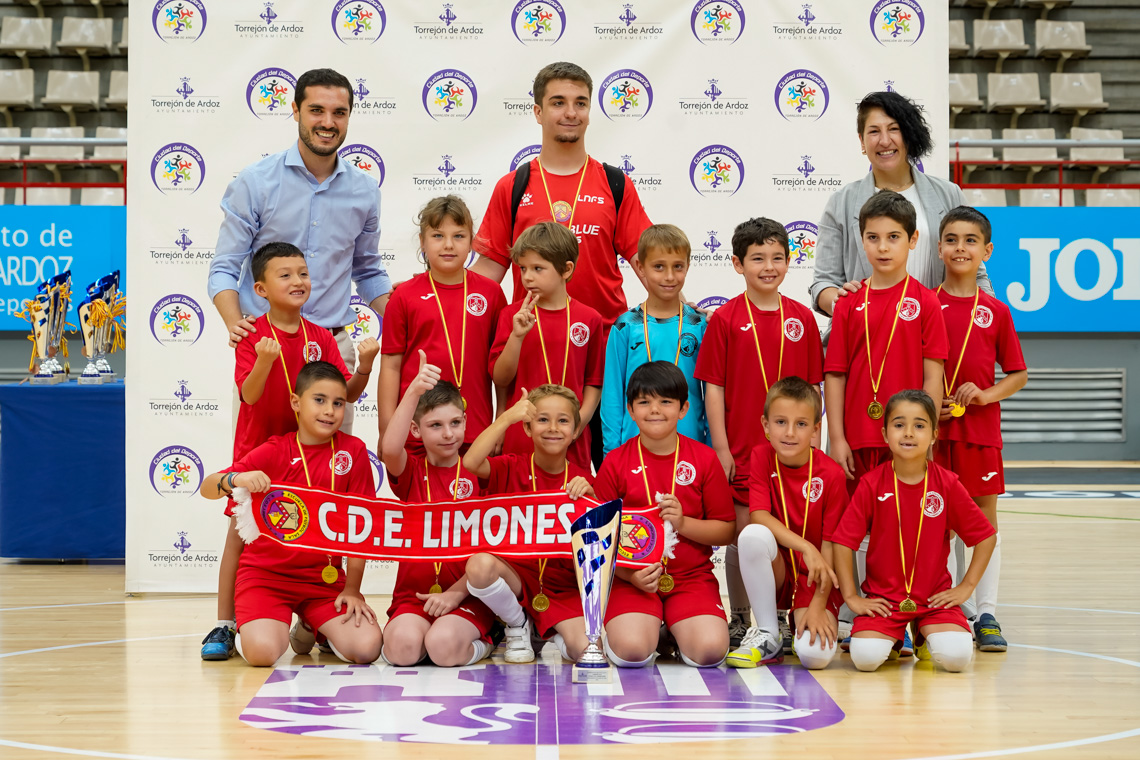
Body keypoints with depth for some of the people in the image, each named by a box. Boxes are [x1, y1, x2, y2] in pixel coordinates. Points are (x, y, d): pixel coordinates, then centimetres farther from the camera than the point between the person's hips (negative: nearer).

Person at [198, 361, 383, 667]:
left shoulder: (353, 450, -3)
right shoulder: (273, 451, -5)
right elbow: (207, 488, -10)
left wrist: (352, 589, -3)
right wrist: (235, 479, -33)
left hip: (324, 576, 2)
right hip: (266, 572, -2)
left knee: (367, 647, -17)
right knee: (263, 652, -27)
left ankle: (314, 627, 16)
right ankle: (253, 628, 12)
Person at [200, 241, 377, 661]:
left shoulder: (321, 338, 1)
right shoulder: (252, 336, -9)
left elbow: (347, 393, -1)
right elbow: (249, 394, -19)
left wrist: (365, 365, -20)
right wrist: (264, 362, -38)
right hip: (258, 448, -3)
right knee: (240, 532, -2)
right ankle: (224, 625, 5)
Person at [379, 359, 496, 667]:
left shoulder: (477, 473, 3)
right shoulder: (410, 471, 5)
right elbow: (390, 448, -21)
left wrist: (456, 593, -12)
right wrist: (413, 392, -34)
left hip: (466, 596, -1)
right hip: (413, 594, 1)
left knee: (444, 646, -30)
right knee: (402, 647, -29)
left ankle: (477, 642, 4)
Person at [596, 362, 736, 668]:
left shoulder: (704, 459, 3)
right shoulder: (616, 462, 2)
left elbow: (726, 530, 3)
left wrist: (683, 523, -14)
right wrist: (628, 573, -15)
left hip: (693, 577, 1)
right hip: (632, 578, -1)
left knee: (710, 650, -25)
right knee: (631, 651, -28)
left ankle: (679, 630, 10)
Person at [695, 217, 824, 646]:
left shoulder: (802, 318, 5)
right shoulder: (725, 319, -3)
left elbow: (812, 388, 9)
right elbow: (714, 386, -2)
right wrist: (720, 447, -6)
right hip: (741, 448, -2)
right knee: (742, 534, 3)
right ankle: (739, 621, 15)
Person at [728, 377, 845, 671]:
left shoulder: (831, 475, -12)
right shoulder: (762, 456, -5)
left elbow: (830, 546, -12)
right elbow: (758, 516, -15)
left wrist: (818, 605, -19)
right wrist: (806, 547, -27)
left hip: (815, 579, -2)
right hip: (776, 572, 2)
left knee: (816, 654, -29)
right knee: (753, 535, -32)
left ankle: (805, 621, 12)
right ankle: (768, 637, -14)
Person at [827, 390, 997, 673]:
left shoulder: (947, 484, -4)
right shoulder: (872, 484, -6)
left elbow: (986, 536, 3)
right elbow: (842, 541, -4)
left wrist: (966, 587, -1)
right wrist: (851, 597, -7)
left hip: (934, 596, 1)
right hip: (882, 598, -1)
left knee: (957, 656, -23)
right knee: (865, 658, -25)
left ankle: (926, 638, 14)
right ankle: (892, 640, 13)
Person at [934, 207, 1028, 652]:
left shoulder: (996, 312, 5)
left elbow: (1018, 374, 9)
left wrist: (985, 395, -7)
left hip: (980, 427, 1)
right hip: (932, 430, -1)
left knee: (985, 518, 4)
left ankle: (987, 615, 11)